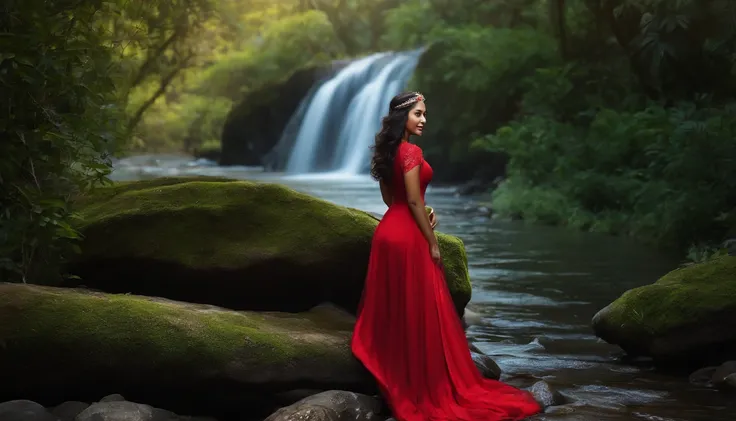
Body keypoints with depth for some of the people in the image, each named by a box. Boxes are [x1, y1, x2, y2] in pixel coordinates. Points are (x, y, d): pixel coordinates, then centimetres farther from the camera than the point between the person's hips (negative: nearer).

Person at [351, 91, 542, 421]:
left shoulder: (387, 150, 10)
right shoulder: (411, 151, -18)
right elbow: (413, 201, -20)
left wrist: (423, 214, 14)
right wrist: (432, 242, -13)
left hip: (387, 231, 9)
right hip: (407, 236, -9)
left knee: (391, 309, 15)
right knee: (419, 312, -2)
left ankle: (390, 376, 23)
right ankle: (427, 387, 3)